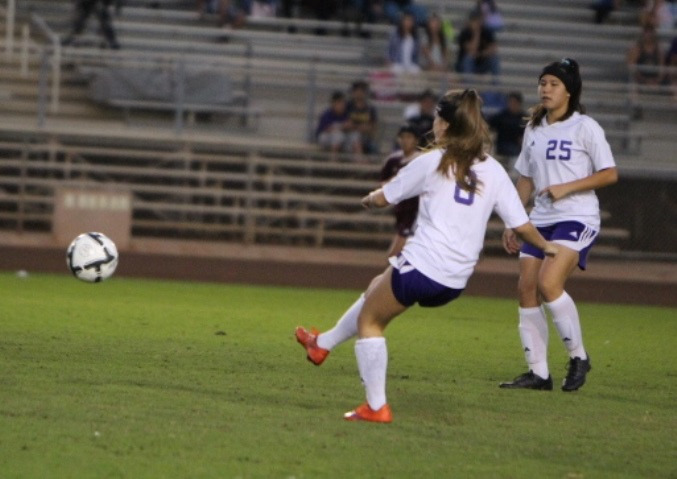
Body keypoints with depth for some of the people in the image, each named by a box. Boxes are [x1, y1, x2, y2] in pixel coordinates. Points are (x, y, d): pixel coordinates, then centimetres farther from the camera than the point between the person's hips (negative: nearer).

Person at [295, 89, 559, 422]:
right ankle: (323, 344, 45)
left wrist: (368, 200, 28)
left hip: (421, 266, -6)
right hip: (456, 282, 6)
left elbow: (384, 197, 4)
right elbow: (521, 225, 5)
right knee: (377, 290, 31)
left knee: (370, 320, 15)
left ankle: (376, 407, 9)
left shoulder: (432, 163, -6)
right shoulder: (493, 171, 4)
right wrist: (546, 246, 24)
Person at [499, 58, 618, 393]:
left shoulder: (585, 127, -5)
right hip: (541, 220, 7)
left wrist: (566, 187, -17)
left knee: (549, 283, -23)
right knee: (527, 288, -2)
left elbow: (610, 174, -8)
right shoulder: (534, 130, 13)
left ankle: (578, 356, -6)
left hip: (578, 218, -7)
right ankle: (538, 372, 4)